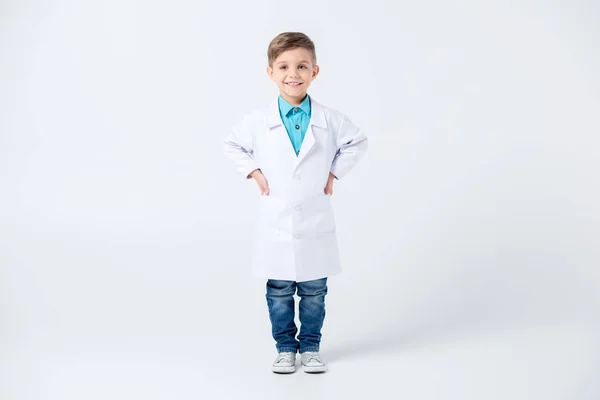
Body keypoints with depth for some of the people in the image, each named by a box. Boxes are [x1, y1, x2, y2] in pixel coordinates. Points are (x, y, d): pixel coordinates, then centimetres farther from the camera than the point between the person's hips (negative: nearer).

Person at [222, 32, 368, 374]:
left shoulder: (329, 119, -5)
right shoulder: (258, 121, -6)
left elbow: (357, 142, 11)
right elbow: (233, 146, 10)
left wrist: (334, 172, 2)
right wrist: (256, 173, 0)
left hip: (317, 224, 0)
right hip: (276, 223, 0)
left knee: (314, 292, 10)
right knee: (279, 292, 10)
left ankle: (310, 347, 27)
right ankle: (285, 348, 25)